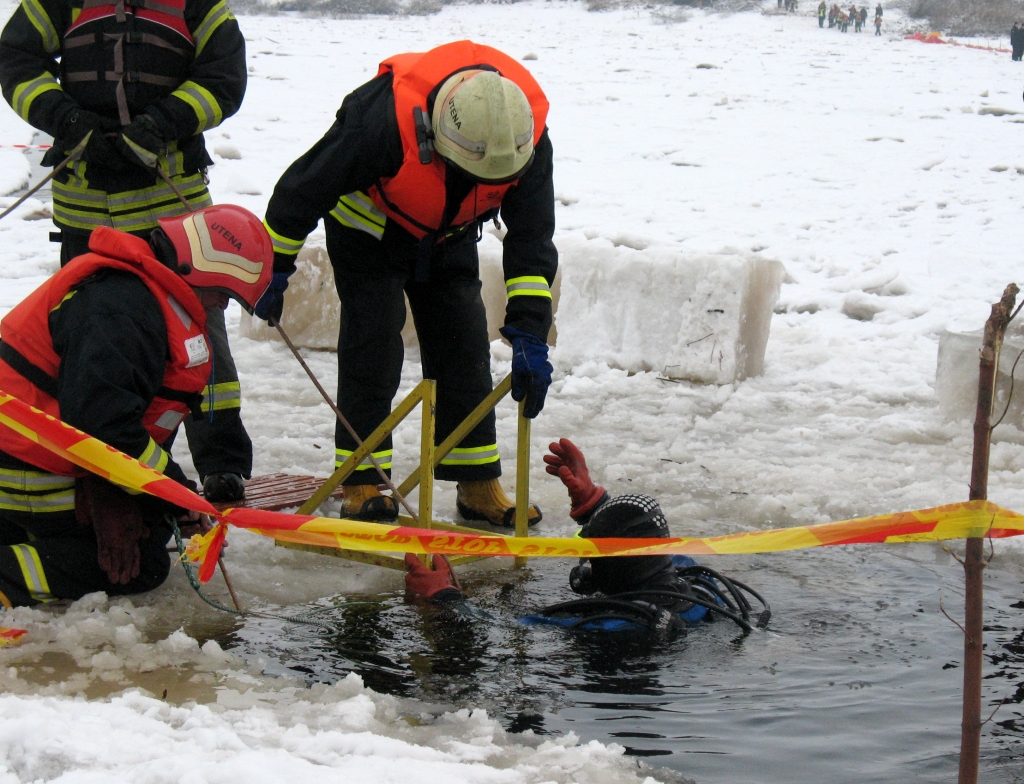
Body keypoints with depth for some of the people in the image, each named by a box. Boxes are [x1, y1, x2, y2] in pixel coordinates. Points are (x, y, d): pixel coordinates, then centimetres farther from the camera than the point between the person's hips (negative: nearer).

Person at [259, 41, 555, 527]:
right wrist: (274, 266, -17)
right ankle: (362, 485, -5)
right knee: (373, 344, -13)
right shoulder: (383, 121, -42)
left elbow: (532, 239, -21)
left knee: (466, 351, 0)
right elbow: (306, 186, -27)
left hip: (448, 238, 4)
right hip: (368, 230, -4)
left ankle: (478, 486, 7)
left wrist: (529, 336, -27)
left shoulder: (528, 138, -29)